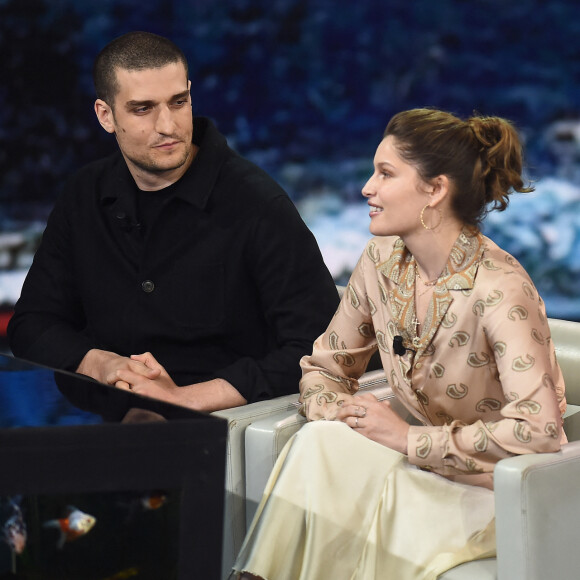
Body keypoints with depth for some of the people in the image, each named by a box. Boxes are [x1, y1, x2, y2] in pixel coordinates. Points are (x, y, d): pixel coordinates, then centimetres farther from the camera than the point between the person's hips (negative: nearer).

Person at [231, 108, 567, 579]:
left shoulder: (498, 288, -22)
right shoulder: (382, 260, 0)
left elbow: (540, 428, -30)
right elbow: (325, 365, 13)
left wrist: (411, 439, -22)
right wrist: (333, 414, -12)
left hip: (497, 492, -6)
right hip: (424, 472, 6)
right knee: (320, 443, -24)